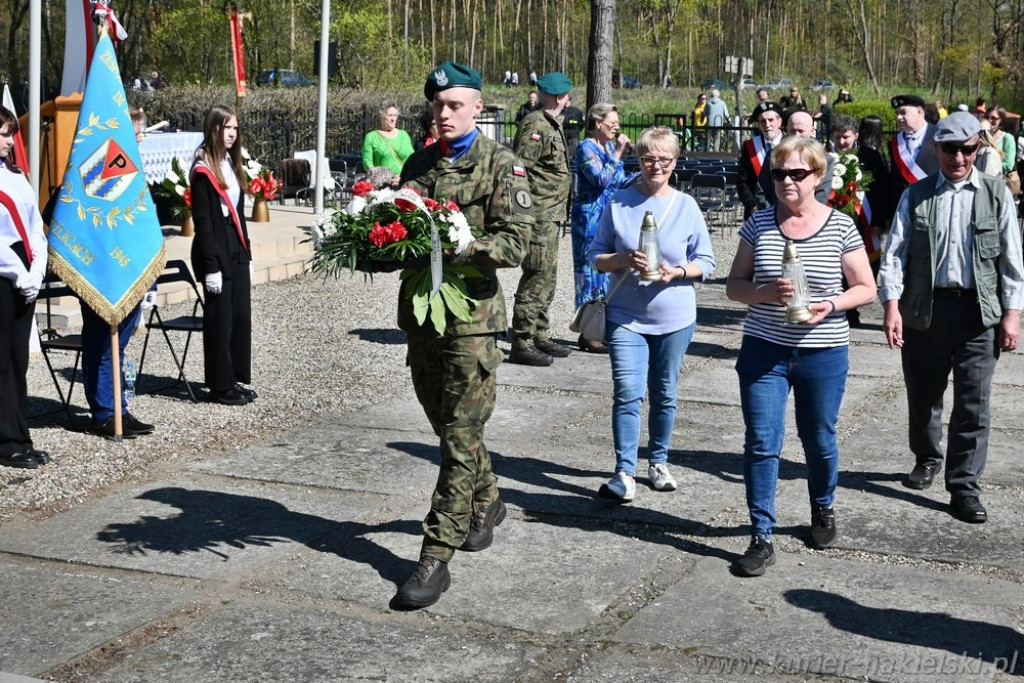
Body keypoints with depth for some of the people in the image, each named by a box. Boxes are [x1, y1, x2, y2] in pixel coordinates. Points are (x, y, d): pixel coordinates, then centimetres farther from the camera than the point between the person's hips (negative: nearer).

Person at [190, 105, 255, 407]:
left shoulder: (231, 163, 13)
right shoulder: (203, 170, -12)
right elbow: (202, 220, -15)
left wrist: (246, 253, 14)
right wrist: (211, 266, -17)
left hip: (237, 251, 8)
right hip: (216, 251, -8)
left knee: (241, 316, 10)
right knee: (220, 319, -1)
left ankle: (237, 379, 19)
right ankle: (221, 386, 8)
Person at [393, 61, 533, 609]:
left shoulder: (501, 165, -4)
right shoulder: (419, 163, 15)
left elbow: (515, 242, -15)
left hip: (471, 316, -7)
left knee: (459, 437, -6)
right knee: (448, 424, 18)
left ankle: (436, 558, -5)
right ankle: (486, 502, 41)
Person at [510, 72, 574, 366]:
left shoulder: (552, 124, 17)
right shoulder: (535, 126, -15)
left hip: (551, 215, 10)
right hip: (539, 214, -10)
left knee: (546, 277, 16)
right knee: (536, 277, -8)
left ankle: (540, 336, 27)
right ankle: (522, 344, -3)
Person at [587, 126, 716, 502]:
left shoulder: (686, 206, 1)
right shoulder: (619, 202, -1)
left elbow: (706, 262, 4)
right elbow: (595, 256, 2)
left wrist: (677, 272, -15)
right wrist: (624, 260, -18)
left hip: (675, 318, 1)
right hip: (626, 316, -1)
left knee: (665, 394, 12)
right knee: (628, 394, -10)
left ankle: (659, 462, 28)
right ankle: (624, 472, -5)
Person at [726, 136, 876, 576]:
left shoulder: (840, 227, -4)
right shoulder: (759, 224, 0)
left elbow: (865, 288, 2)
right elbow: (734, 286, 2)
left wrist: (831, 304, -17)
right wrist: (767, 292, -18)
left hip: (823, 353, 0)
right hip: (764, 351, 1)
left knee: (819, 440, 14)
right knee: (761, 443, -2)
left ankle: (823, 509, 42)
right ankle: (761, 537, 7)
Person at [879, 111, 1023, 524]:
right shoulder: (916, 196, 4)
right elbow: (895, 253, 0)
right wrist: (892, 305, -9)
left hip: (979, 311, -1)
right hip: (924, 309, 1)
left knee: (973, 403, -2)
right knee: (922, 395, 14)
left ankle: (964, 486, 5)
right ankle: (927, 459, 38)